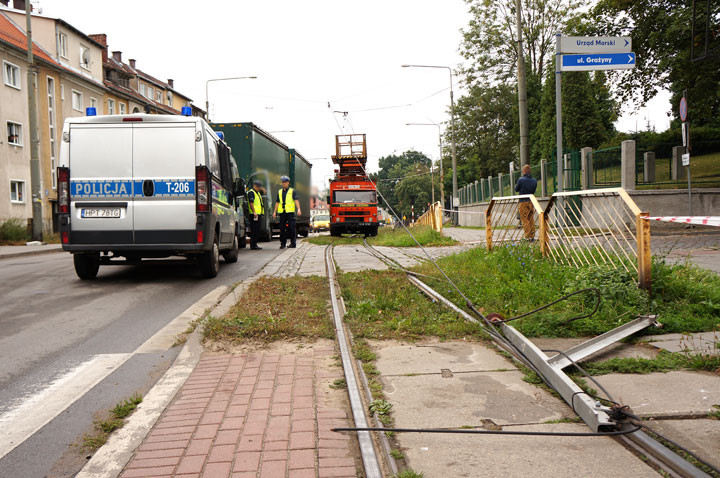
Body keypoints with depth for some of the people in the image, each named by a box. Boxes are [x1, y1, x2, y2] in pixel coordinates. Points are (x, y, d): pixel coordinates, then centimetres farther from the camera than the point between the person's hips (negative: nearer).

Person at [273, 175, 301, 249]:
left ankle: (293, 243, 1)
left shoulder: (292, 191, 4)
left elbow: (296, 200, -6)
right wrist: (275, 212, 11)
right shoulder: (279, 192, 15)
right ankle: (283, 243, 9)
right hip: (282, 212, 4)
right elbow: (277, 202, 17)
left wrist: (298, 209, -19)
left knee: (291, 227, -5)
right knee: (282, 228, 3)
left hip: (290, 212, -4)